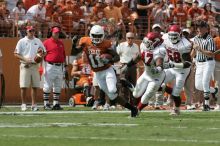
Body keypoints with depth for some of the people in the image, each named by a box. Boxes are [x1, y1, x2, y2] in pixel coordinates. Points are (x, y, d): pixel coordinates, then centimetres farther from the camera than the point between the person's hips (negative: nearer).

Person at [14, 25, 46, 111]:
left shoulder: (38, 41, 13)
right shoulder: (21, 41, 3)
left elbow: (44, 52, 17)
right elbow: (16, 54, -1)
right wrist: (25, 59, -15)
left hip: (34, 65, 3)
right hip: (25, 66, -3)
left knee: (35, 86, 2)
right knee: (24, 86, -5)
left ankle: (34, 104, 6)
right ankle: (23, 104, 0)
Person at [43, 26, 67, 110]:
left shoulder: (61, 43, 15)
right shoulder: (46, 42, -2)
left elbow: (63, 55, 21)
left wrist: (65, 66, 17)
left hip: (60, 66, 6)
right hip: (50, 66, -6)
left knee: (58, 87, 7)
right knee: (47, 86, -4)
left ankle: (56, 103, 12)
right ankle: (46, 104, 0)